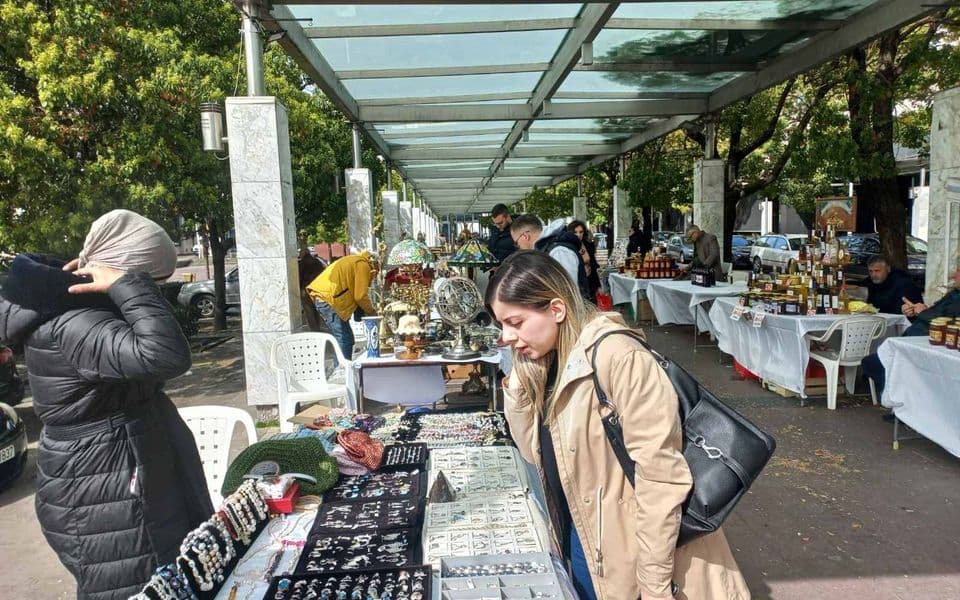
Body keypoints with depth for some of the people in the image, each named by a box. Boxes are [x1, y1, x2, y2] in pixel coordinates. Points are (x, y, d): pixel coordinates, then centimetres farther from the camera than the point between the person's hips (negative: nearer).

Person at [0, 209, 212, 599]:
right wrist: (129, 287, -30)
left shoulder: (63, 307, 6)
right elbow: (167, 355, -43)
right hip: (103, 497, -10)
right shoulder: (74, 325, -27)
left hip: (104, 484, 10)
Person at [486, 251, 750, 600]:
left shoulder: (617, 357, -24)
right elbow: (537, 453, 5)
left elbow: (660, 475, -24)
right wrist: (517, 380, -8)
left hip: (629, 554, -7)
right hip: (582, 539, 7)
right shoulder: (547, 363, 1)